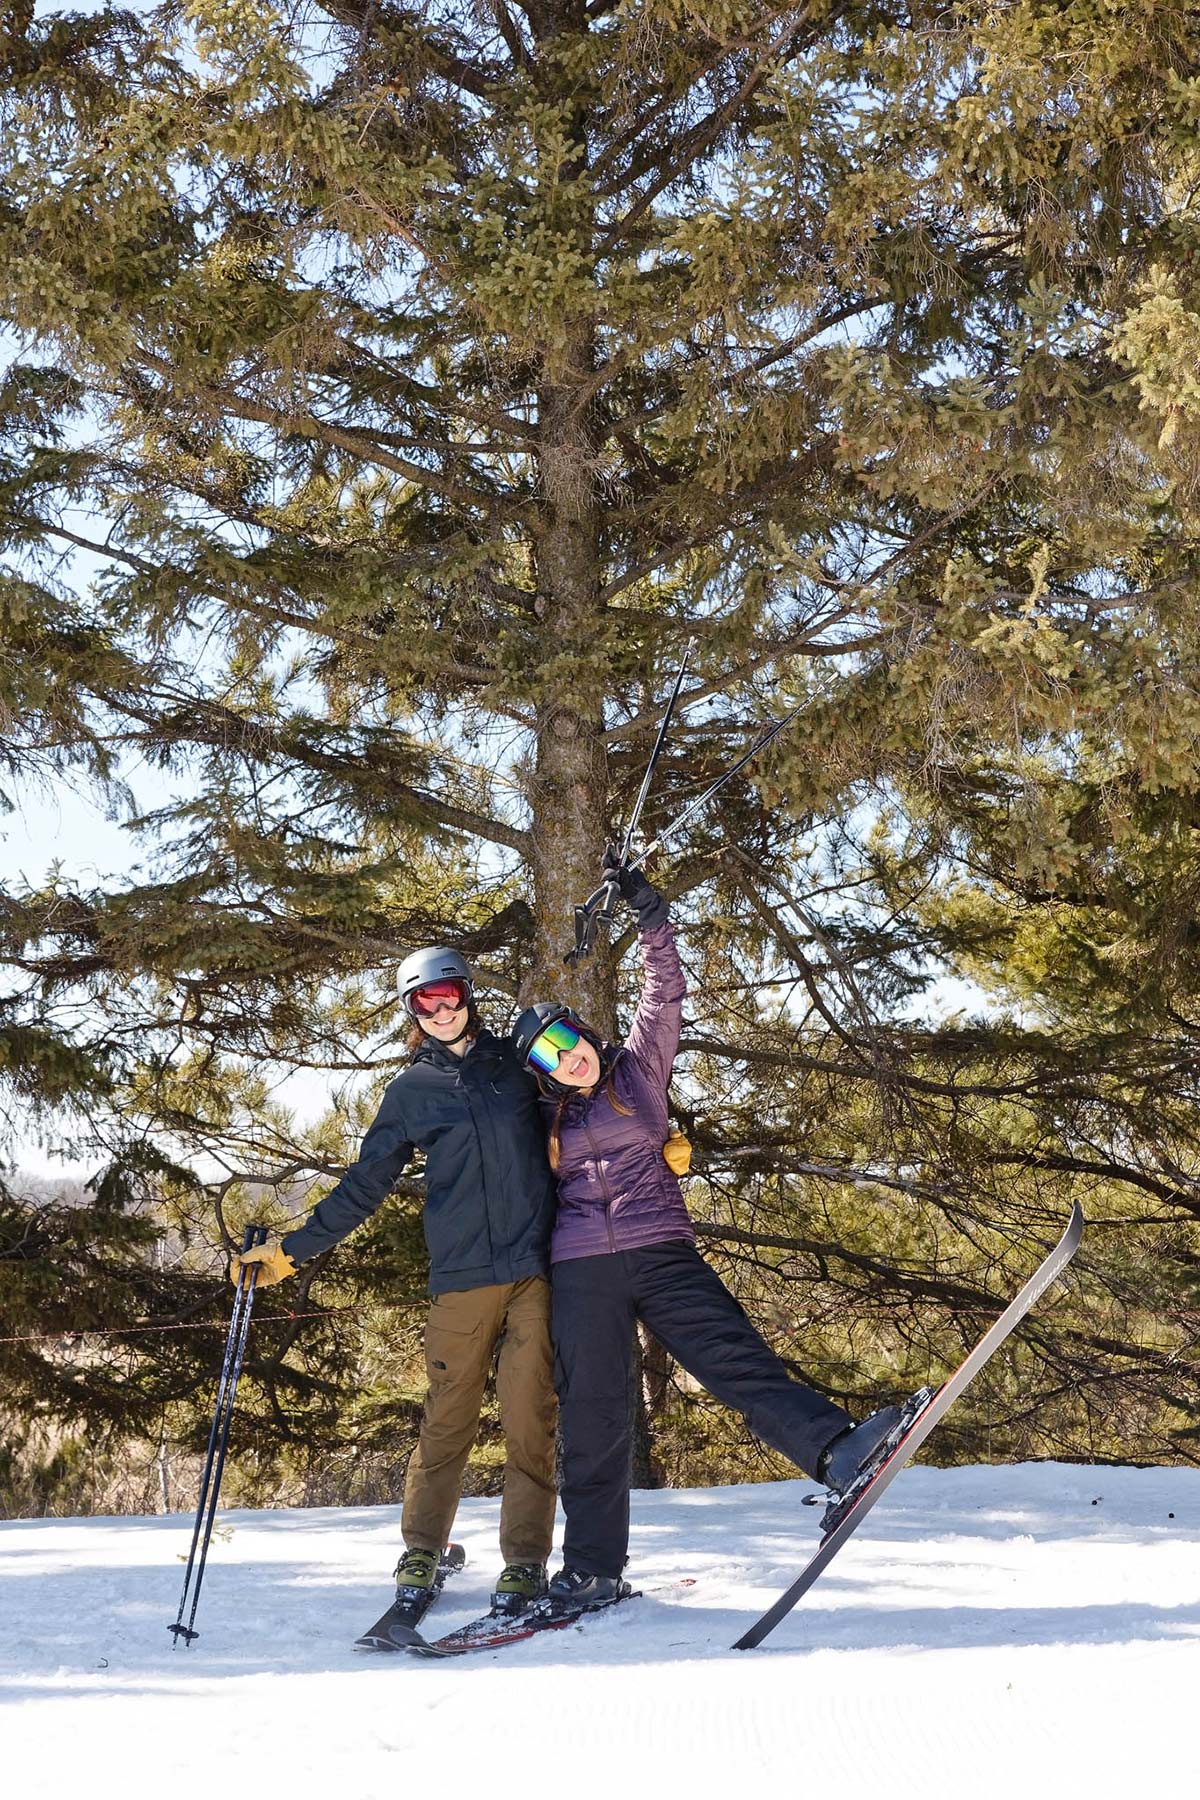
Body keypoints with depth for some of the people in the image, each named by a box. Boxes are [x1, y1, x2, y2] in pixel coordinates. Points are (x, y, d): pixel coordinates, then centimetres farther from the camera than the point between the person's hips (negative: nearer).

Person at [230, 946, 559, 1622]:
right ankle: (422, 1555, 16)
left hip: (538, 1266, 0)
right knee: (449, 1419, 1)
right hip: (462, 1275, 0)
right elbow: (365, 1186, 13)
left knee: (532, 1417, -2)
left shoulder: (517, 1060, 10)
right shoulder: (412, 1091, 11)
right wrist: (290, 1249, 9)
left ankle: (526, 1561, 6)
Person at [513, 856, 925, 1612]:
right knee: (592, 1419, 2)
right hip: (581, 1273, 2)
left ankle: (836, 1450, -37)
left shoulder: (637, 1071, 9)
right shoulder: (549, 1121, 15)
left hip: (660, 1253, -2)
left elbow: (666, 996, 0)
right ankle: (593, 1570, 11)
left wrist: (650, 917, -8)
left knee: (734, 1355, -20)